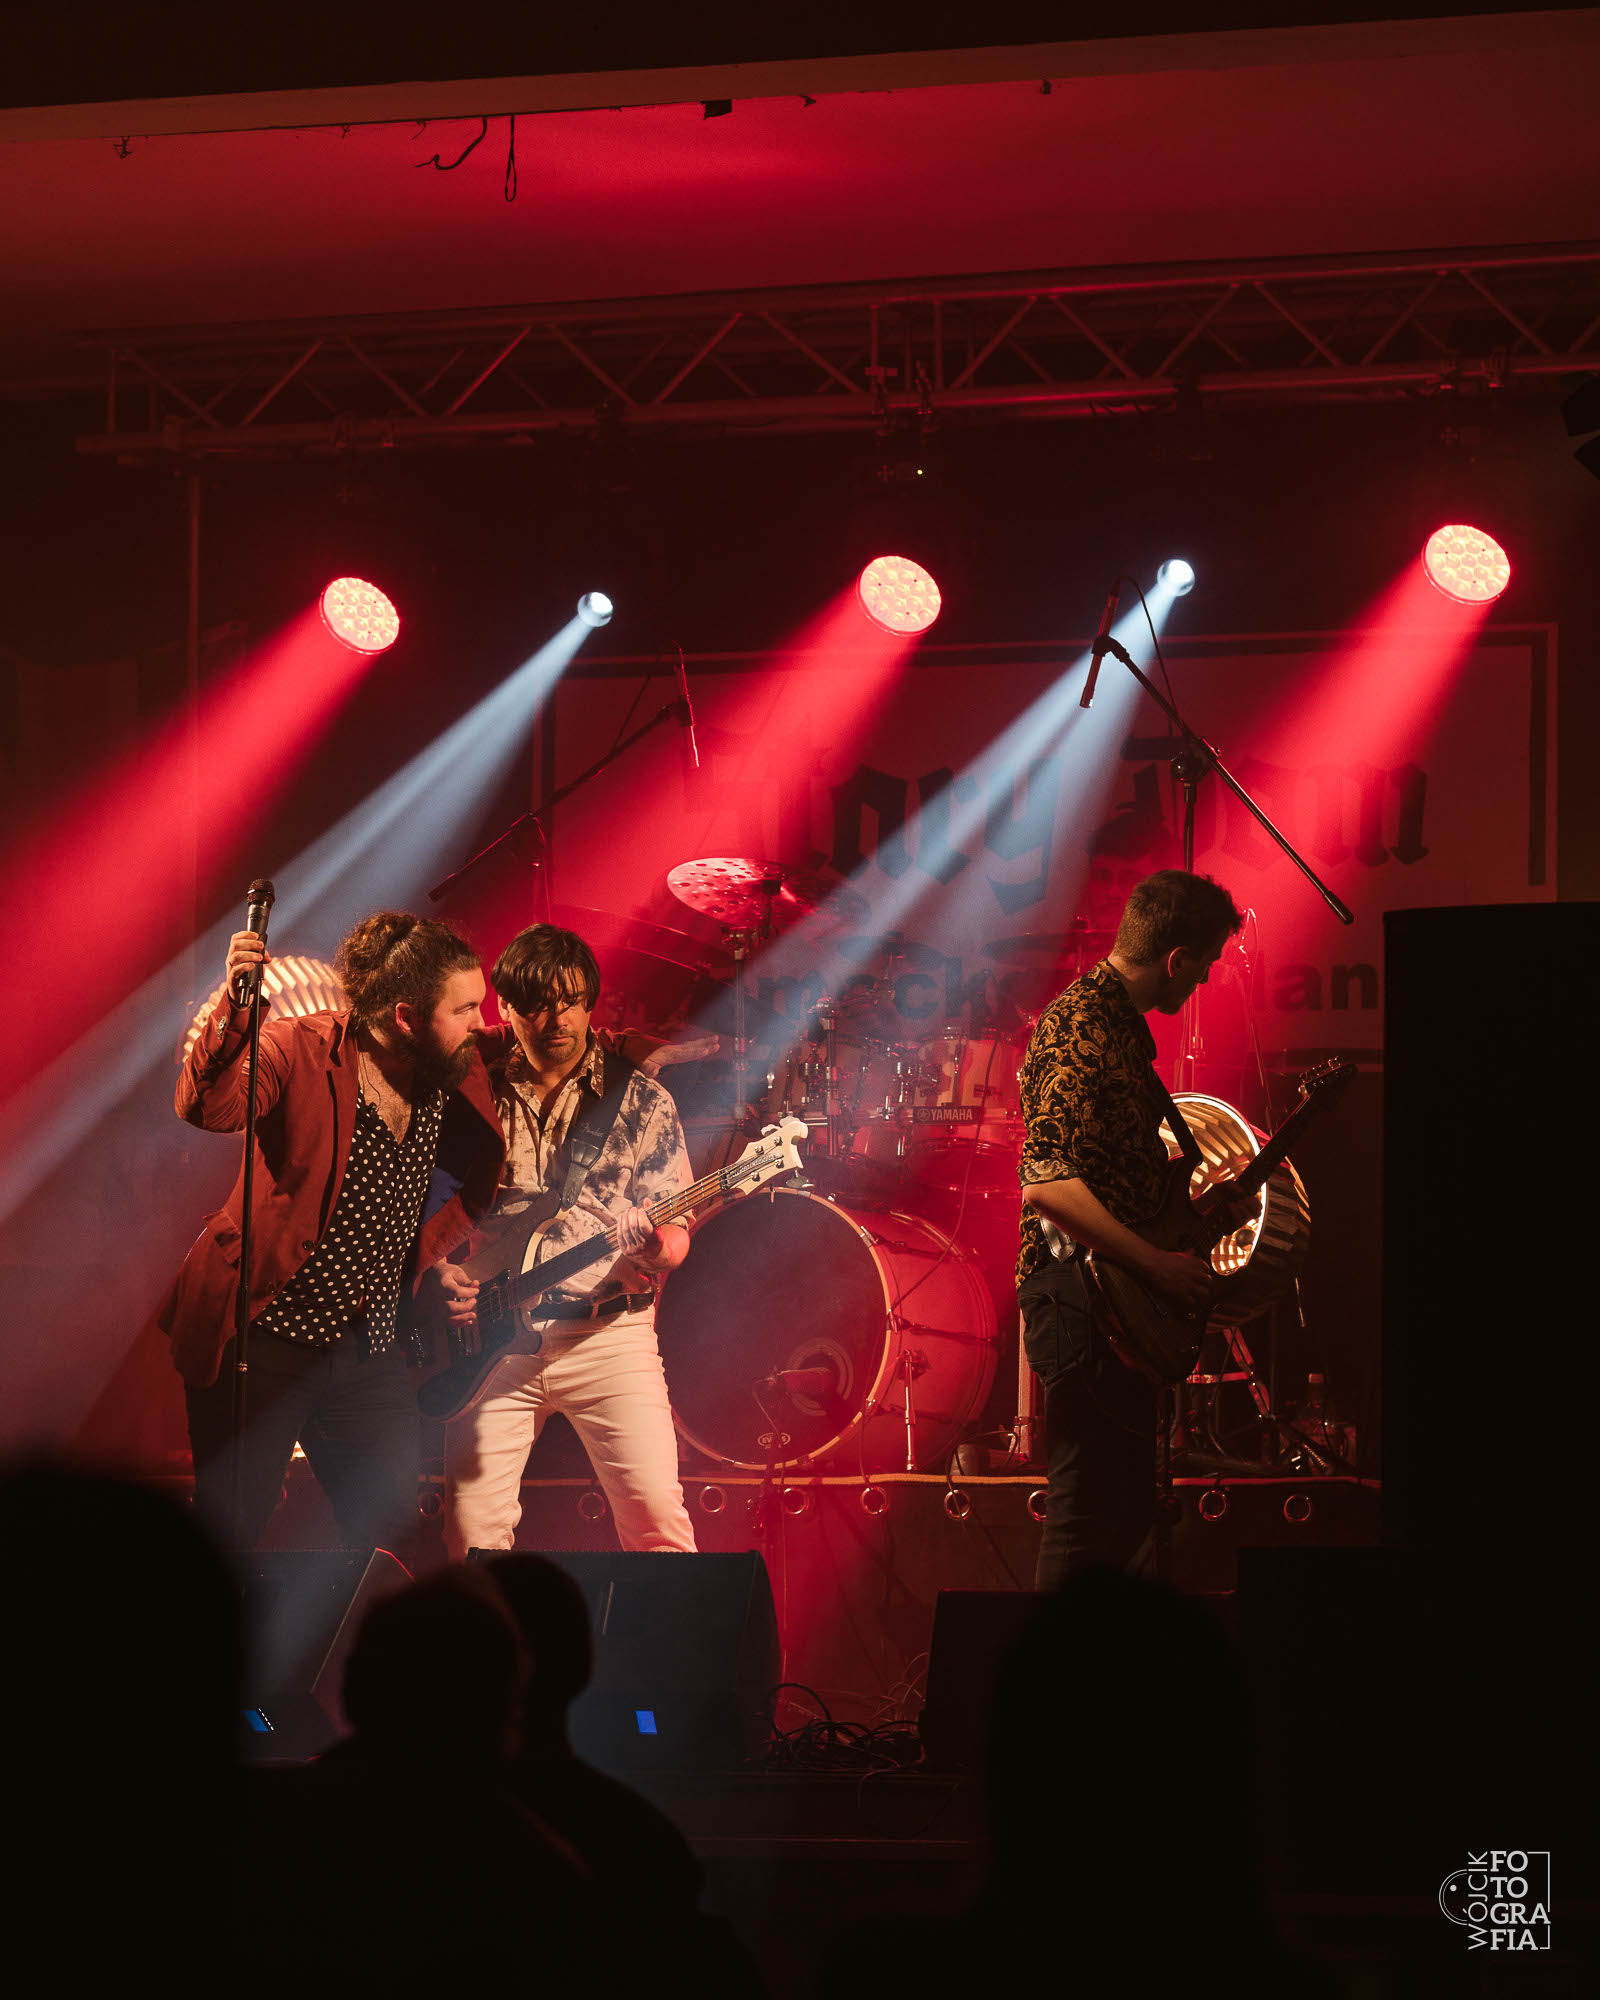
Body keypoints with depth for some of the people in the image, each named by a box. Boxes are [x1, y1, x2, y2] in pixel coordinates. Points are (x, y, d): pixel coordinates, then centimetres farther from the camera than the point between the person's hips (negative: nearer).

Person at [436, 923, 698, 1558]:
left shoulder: (641, 1101, 3)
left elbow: (675, 1232, 2)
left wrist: (655, 1251, -21)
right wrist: (442, 1271, -2)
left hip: (605, 1332, -2)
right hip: (492, 1335, 2)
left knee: (658, 1517, -13)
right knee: (472, 1533, -5)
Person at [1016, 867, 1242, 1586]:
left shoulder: (1121, 1024, 16)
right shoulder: (1078, 1028, -16)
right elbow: (1048, 1186, -26)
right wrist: (1157, 1264, -23)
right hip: (1083, 1299, -11)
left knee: (1129, 1520, 14)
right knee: (1086, 1523, -11)